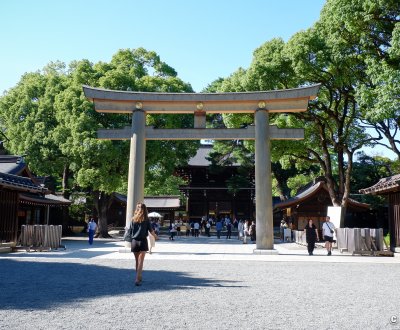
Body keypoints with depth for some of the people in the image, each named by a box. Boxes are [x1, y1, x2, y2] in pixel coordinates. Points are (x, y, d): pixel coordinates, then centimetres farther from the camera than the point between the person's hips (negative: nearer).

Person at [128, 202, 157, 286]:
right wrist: (155, 236, 18)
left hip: (134, 241, 3)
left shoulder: (133, 219, 2)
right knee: (140, 262, -3)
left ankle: (139, 278, 27)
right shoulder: (146, 219, -4)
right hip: (143, 241, -3)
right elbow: (151, 231, -1)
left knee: (137, 261, 16)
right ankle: (137, 279, -12)